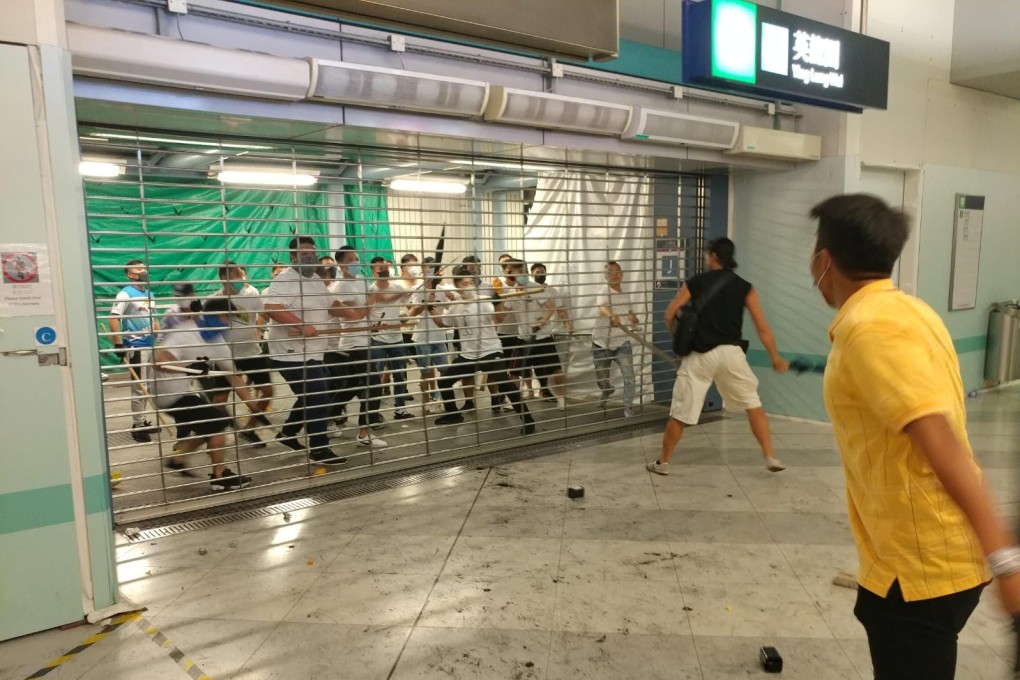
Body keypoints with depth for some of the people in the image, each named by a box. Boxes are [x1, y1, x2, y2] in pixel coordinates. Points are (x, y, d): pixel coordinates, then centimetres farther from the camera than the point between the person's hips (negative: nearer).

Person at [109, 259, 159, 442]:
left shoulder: (149, 294, 14)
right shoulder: (125, 294, -10)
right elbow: (113, 319, -17)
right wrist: (118, 344, -20)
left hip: (150, 345, 8)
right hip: (135, 346, -7)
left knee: (145, 386, 14)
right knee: (138, 387, -4)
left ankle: (143, 421, 23)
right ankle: (137, 426, 4)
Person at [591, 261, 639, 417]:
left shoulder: (629, 295, 2)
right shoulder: (603, 293, -13)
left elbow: (634, 318, 12)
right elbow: (602, 308, -37)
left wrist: (634, 319, -14)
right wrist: (612, 316, -60)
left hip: (622, 342, 2)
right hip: (601, 343, -2)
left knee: (629, 374, -17)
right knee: (601, 380, 13)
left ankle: (628, 407, -5)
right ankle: (607, 391, 48)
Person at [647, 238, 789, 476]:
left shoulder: (695, 283, 5)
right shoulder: (744, 287, 7)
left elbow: (669, 316, 2)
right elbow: (762, 328, 4)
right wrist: (775, 358, 13)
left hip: (699, 355, -1)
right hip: (730, 353, 1)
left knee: (680, 412, 8)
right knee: (753, 403, 18)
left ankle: (663, 462, 19)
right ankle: (771, 458, 17)